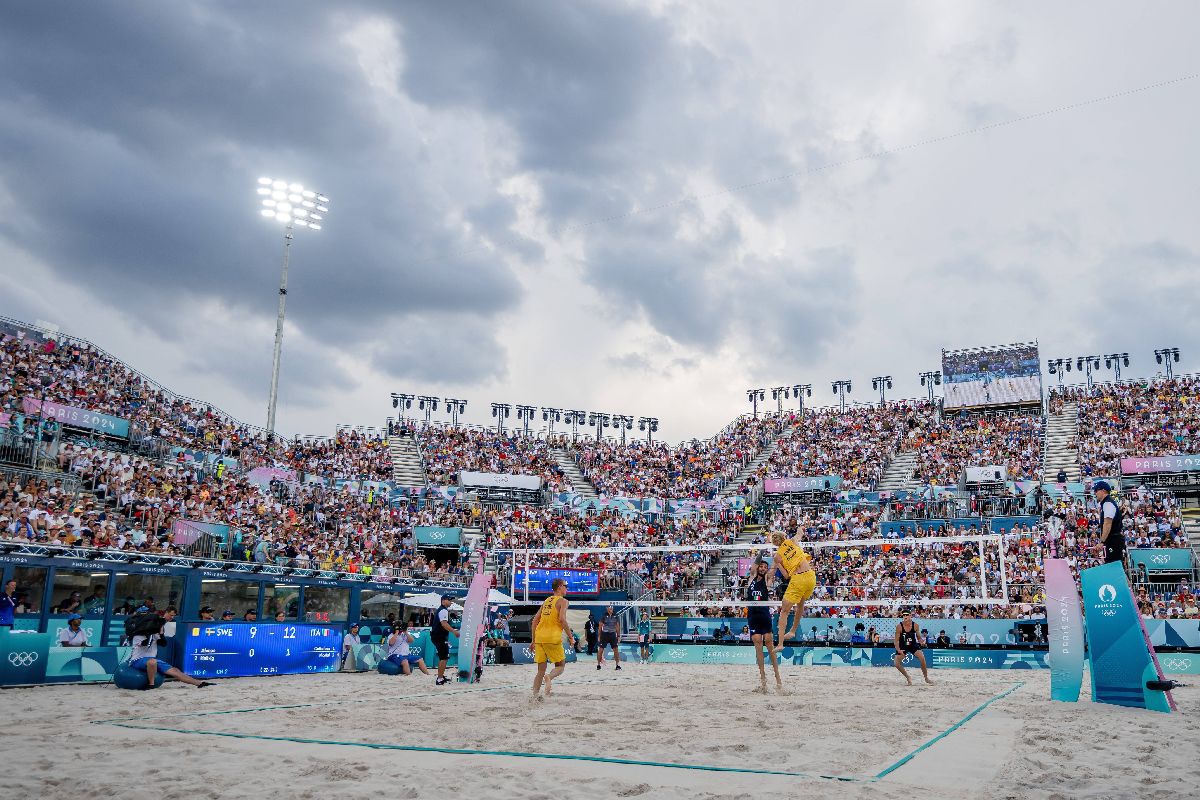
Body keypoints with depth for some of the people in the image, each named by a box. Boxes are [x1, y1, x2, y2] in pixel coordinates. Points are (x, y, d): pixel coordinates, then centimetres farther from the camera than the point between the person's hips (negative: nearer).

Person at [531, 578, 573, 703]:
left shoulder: (546, 601, 21)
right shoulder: (562, 601, 1)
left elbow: (535, 620, 18)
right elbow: (562, 619, -15)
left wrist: (534, 640, 22)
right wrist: (571, 636, -6)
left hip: (539, 637, 6)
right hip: (552, 638, -6)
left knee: (541, 670, 12)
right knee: (560, 666, 8)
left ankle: (535, 697, 2)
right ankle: (549, 677, -22)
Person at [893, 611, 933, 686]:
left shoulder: (915, 625, -12)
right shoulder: (899, 626, -19)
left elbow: (919, 637, 2)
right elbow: (896, 640, -15)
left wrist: (921, 642, -21)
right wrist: (898, 650, -30)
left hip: (913, 645, 0)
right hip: (902, 647, 0)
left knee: (922, 659, -21)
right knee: (896, 663, -11)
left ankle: (926, 678, -1)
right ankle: (908, 678, 13)